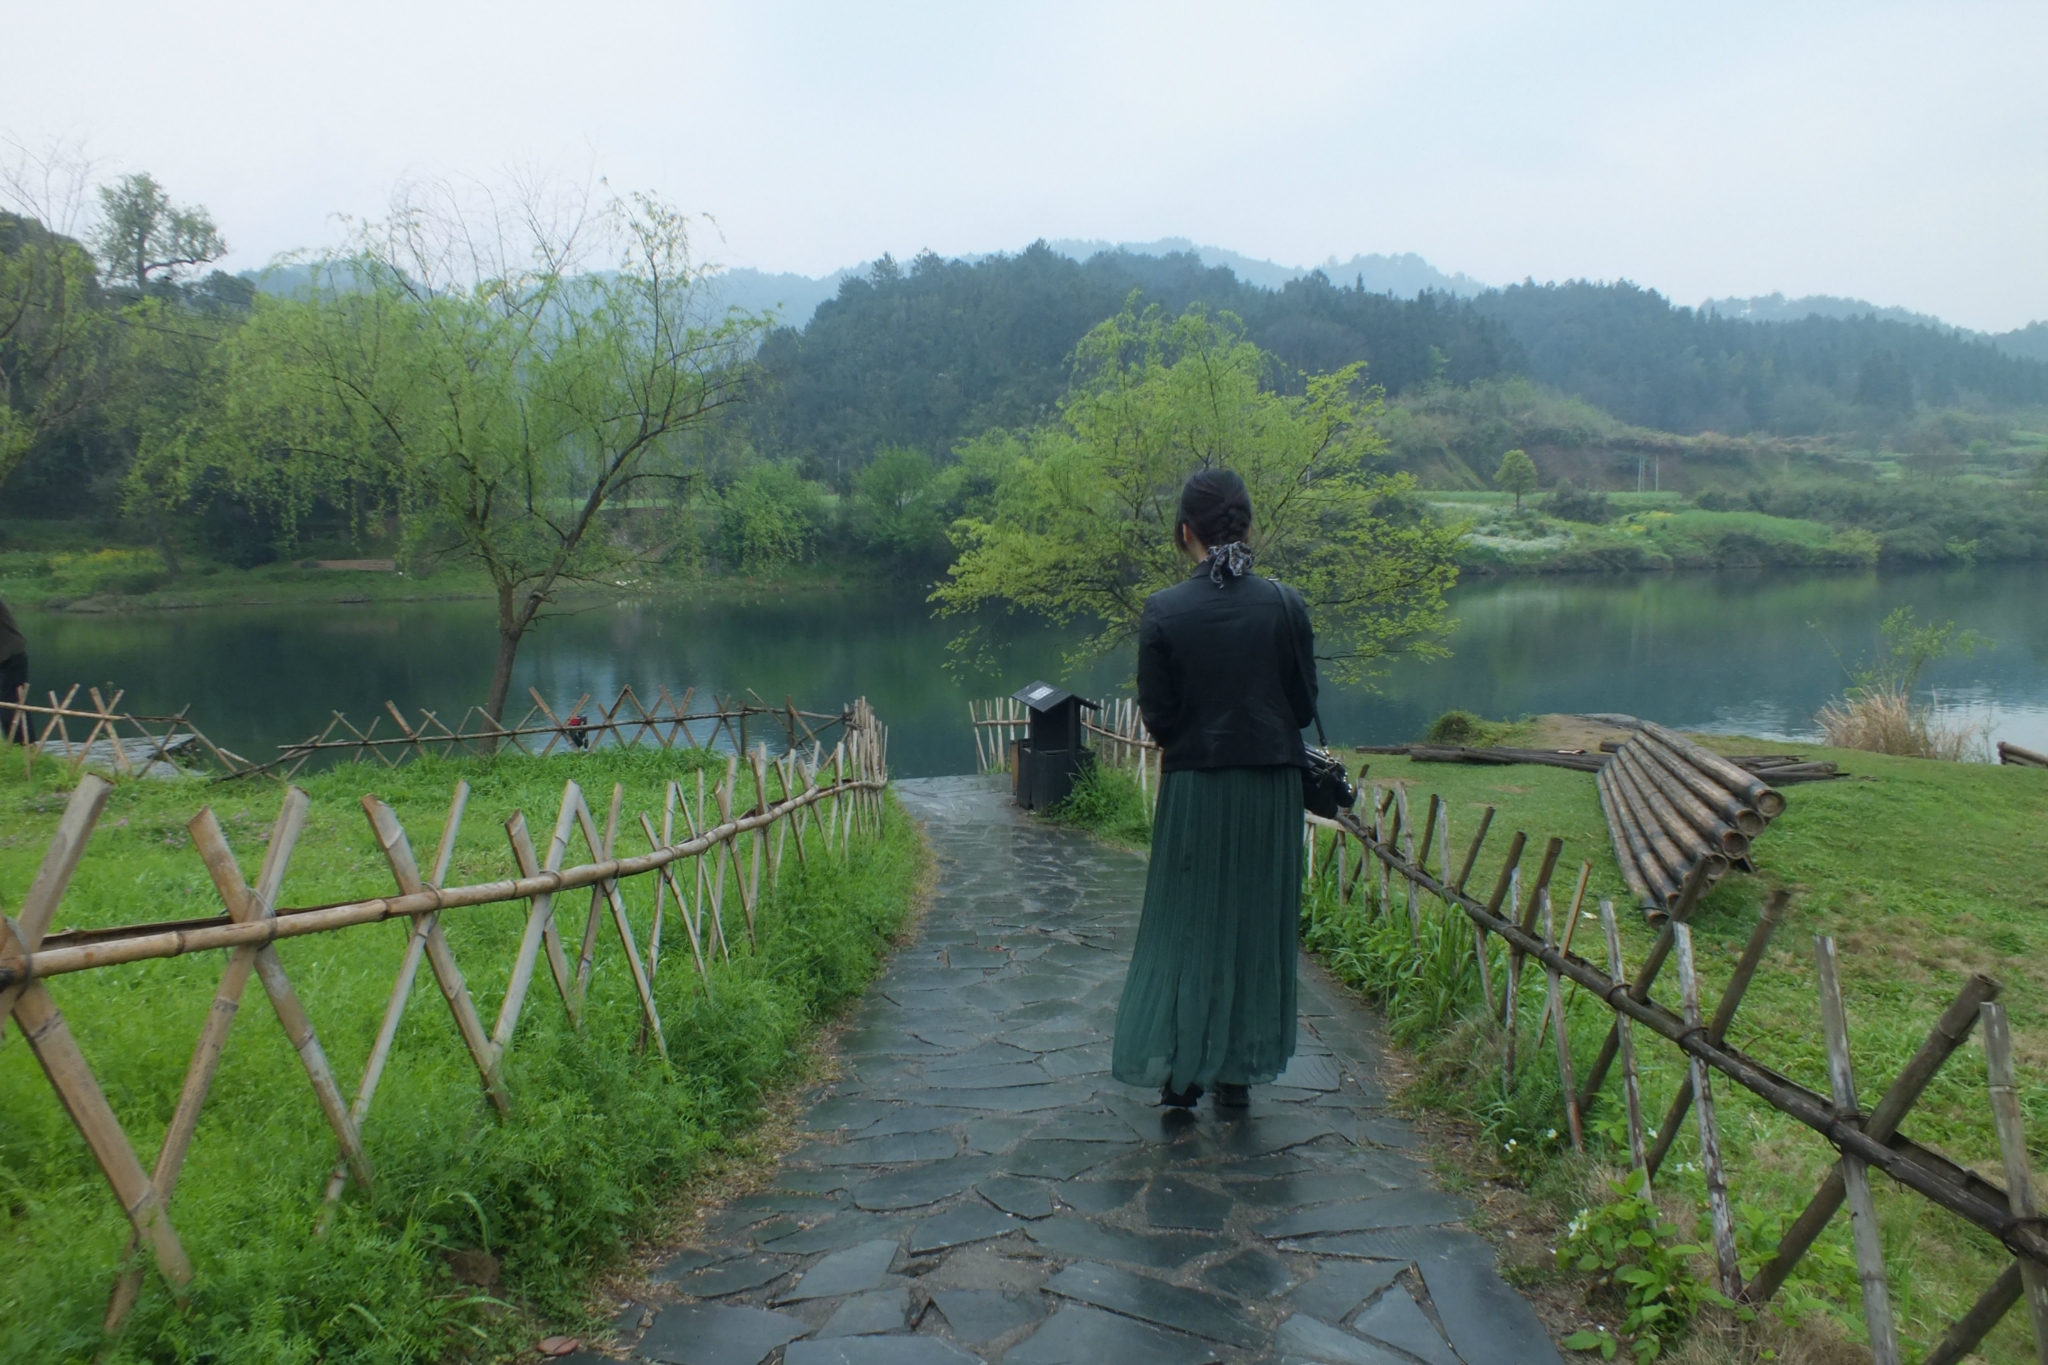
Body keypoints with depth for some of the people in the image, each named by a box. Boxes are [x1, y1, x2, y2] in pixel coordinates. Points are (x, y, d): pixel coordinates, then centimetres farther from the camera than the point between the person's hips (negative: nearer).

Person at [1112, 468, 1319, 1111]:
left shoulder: (1164, 611, -11)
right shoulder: (1285, 604, -6)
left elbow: (1156, 716, -8)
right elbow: (1304, 705, -1)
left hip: (1194, 787, -1)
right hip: (1271, 786, 1)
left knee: (1187, 921, 12)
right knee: (1256, 924, 13)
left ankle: (1181, 1070, 14)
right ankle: (1238, 1072, 21)